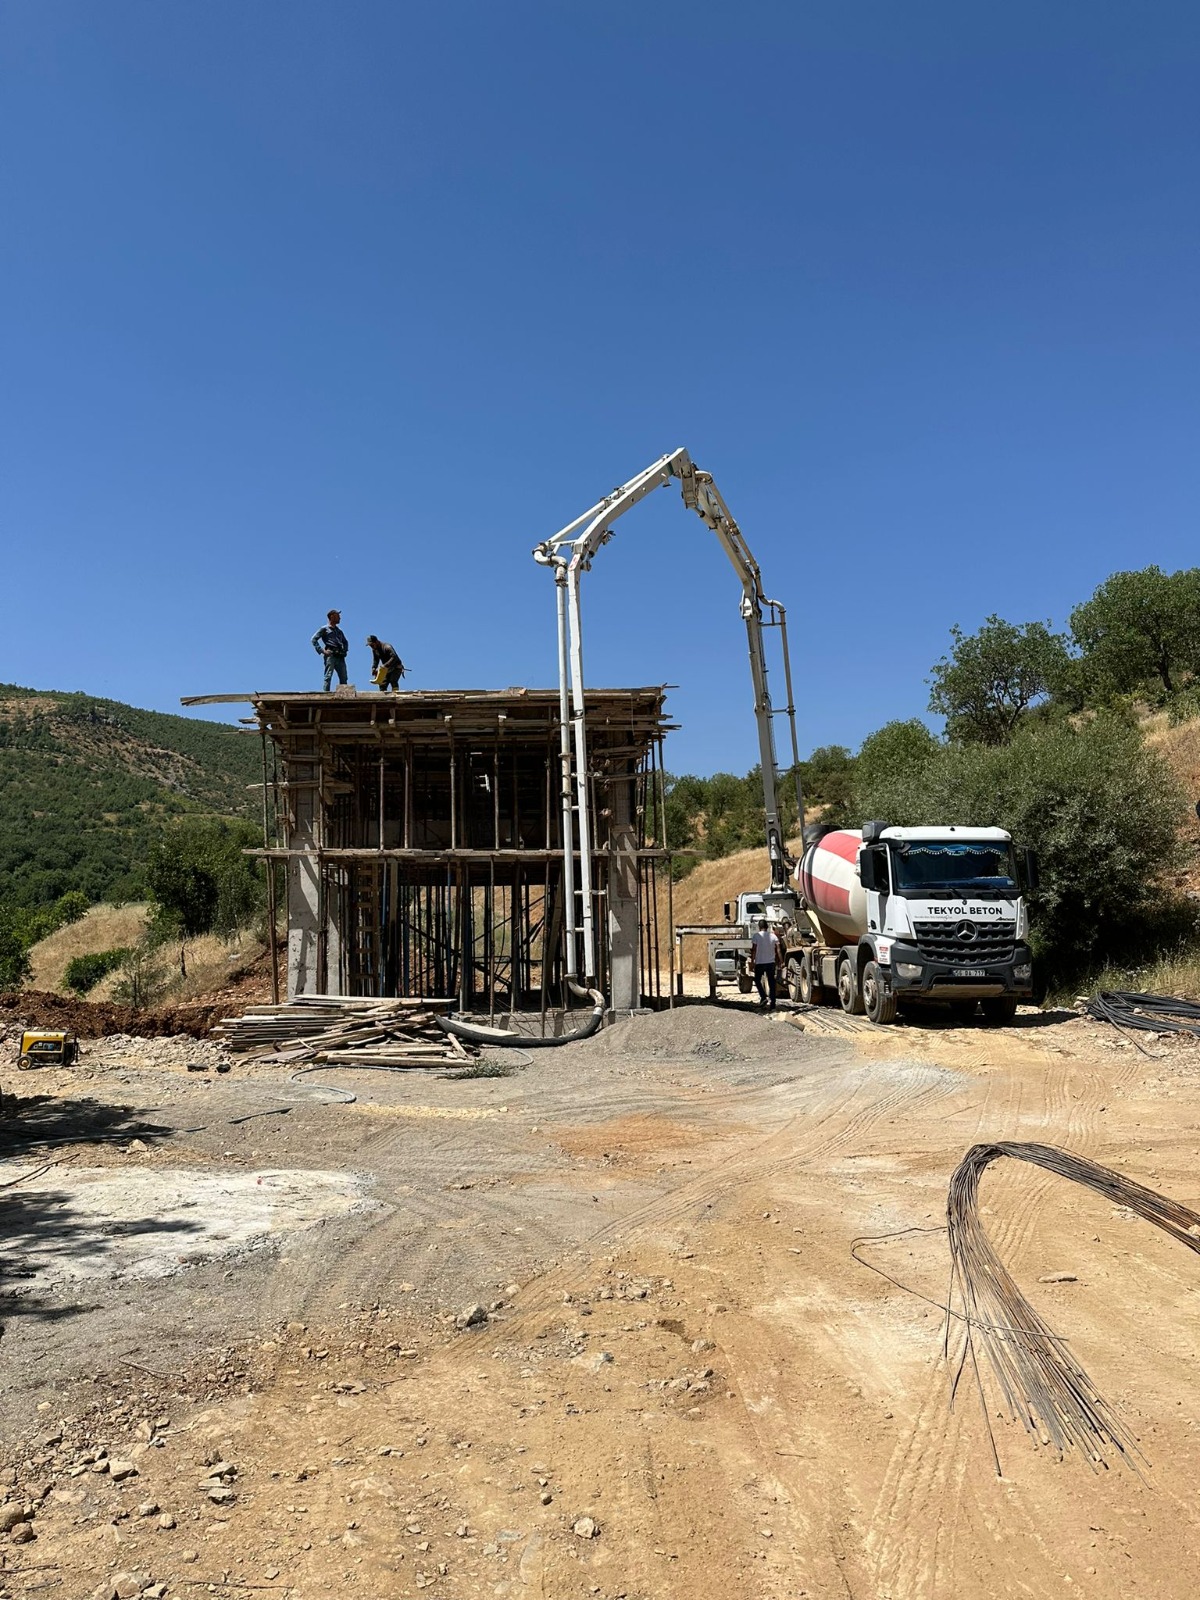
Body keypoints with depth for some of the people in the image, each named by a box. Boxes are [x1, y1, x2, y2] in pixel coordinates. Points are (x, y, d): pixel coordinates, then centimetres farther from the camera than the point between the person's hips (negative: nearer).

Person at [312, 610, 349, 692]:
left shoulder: (339, 631, 26)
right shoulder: (324, 629, 8)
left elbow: (345, 641, 37)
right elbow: (314, 639, 1)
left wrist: (345, 650, 16)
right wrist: (322, 651, -9)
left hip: (340, 656, 6)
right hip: (330, 655, -6)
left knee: (343, 678, -1)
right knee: (328, 676, -13)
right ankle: (326, 694, -16)